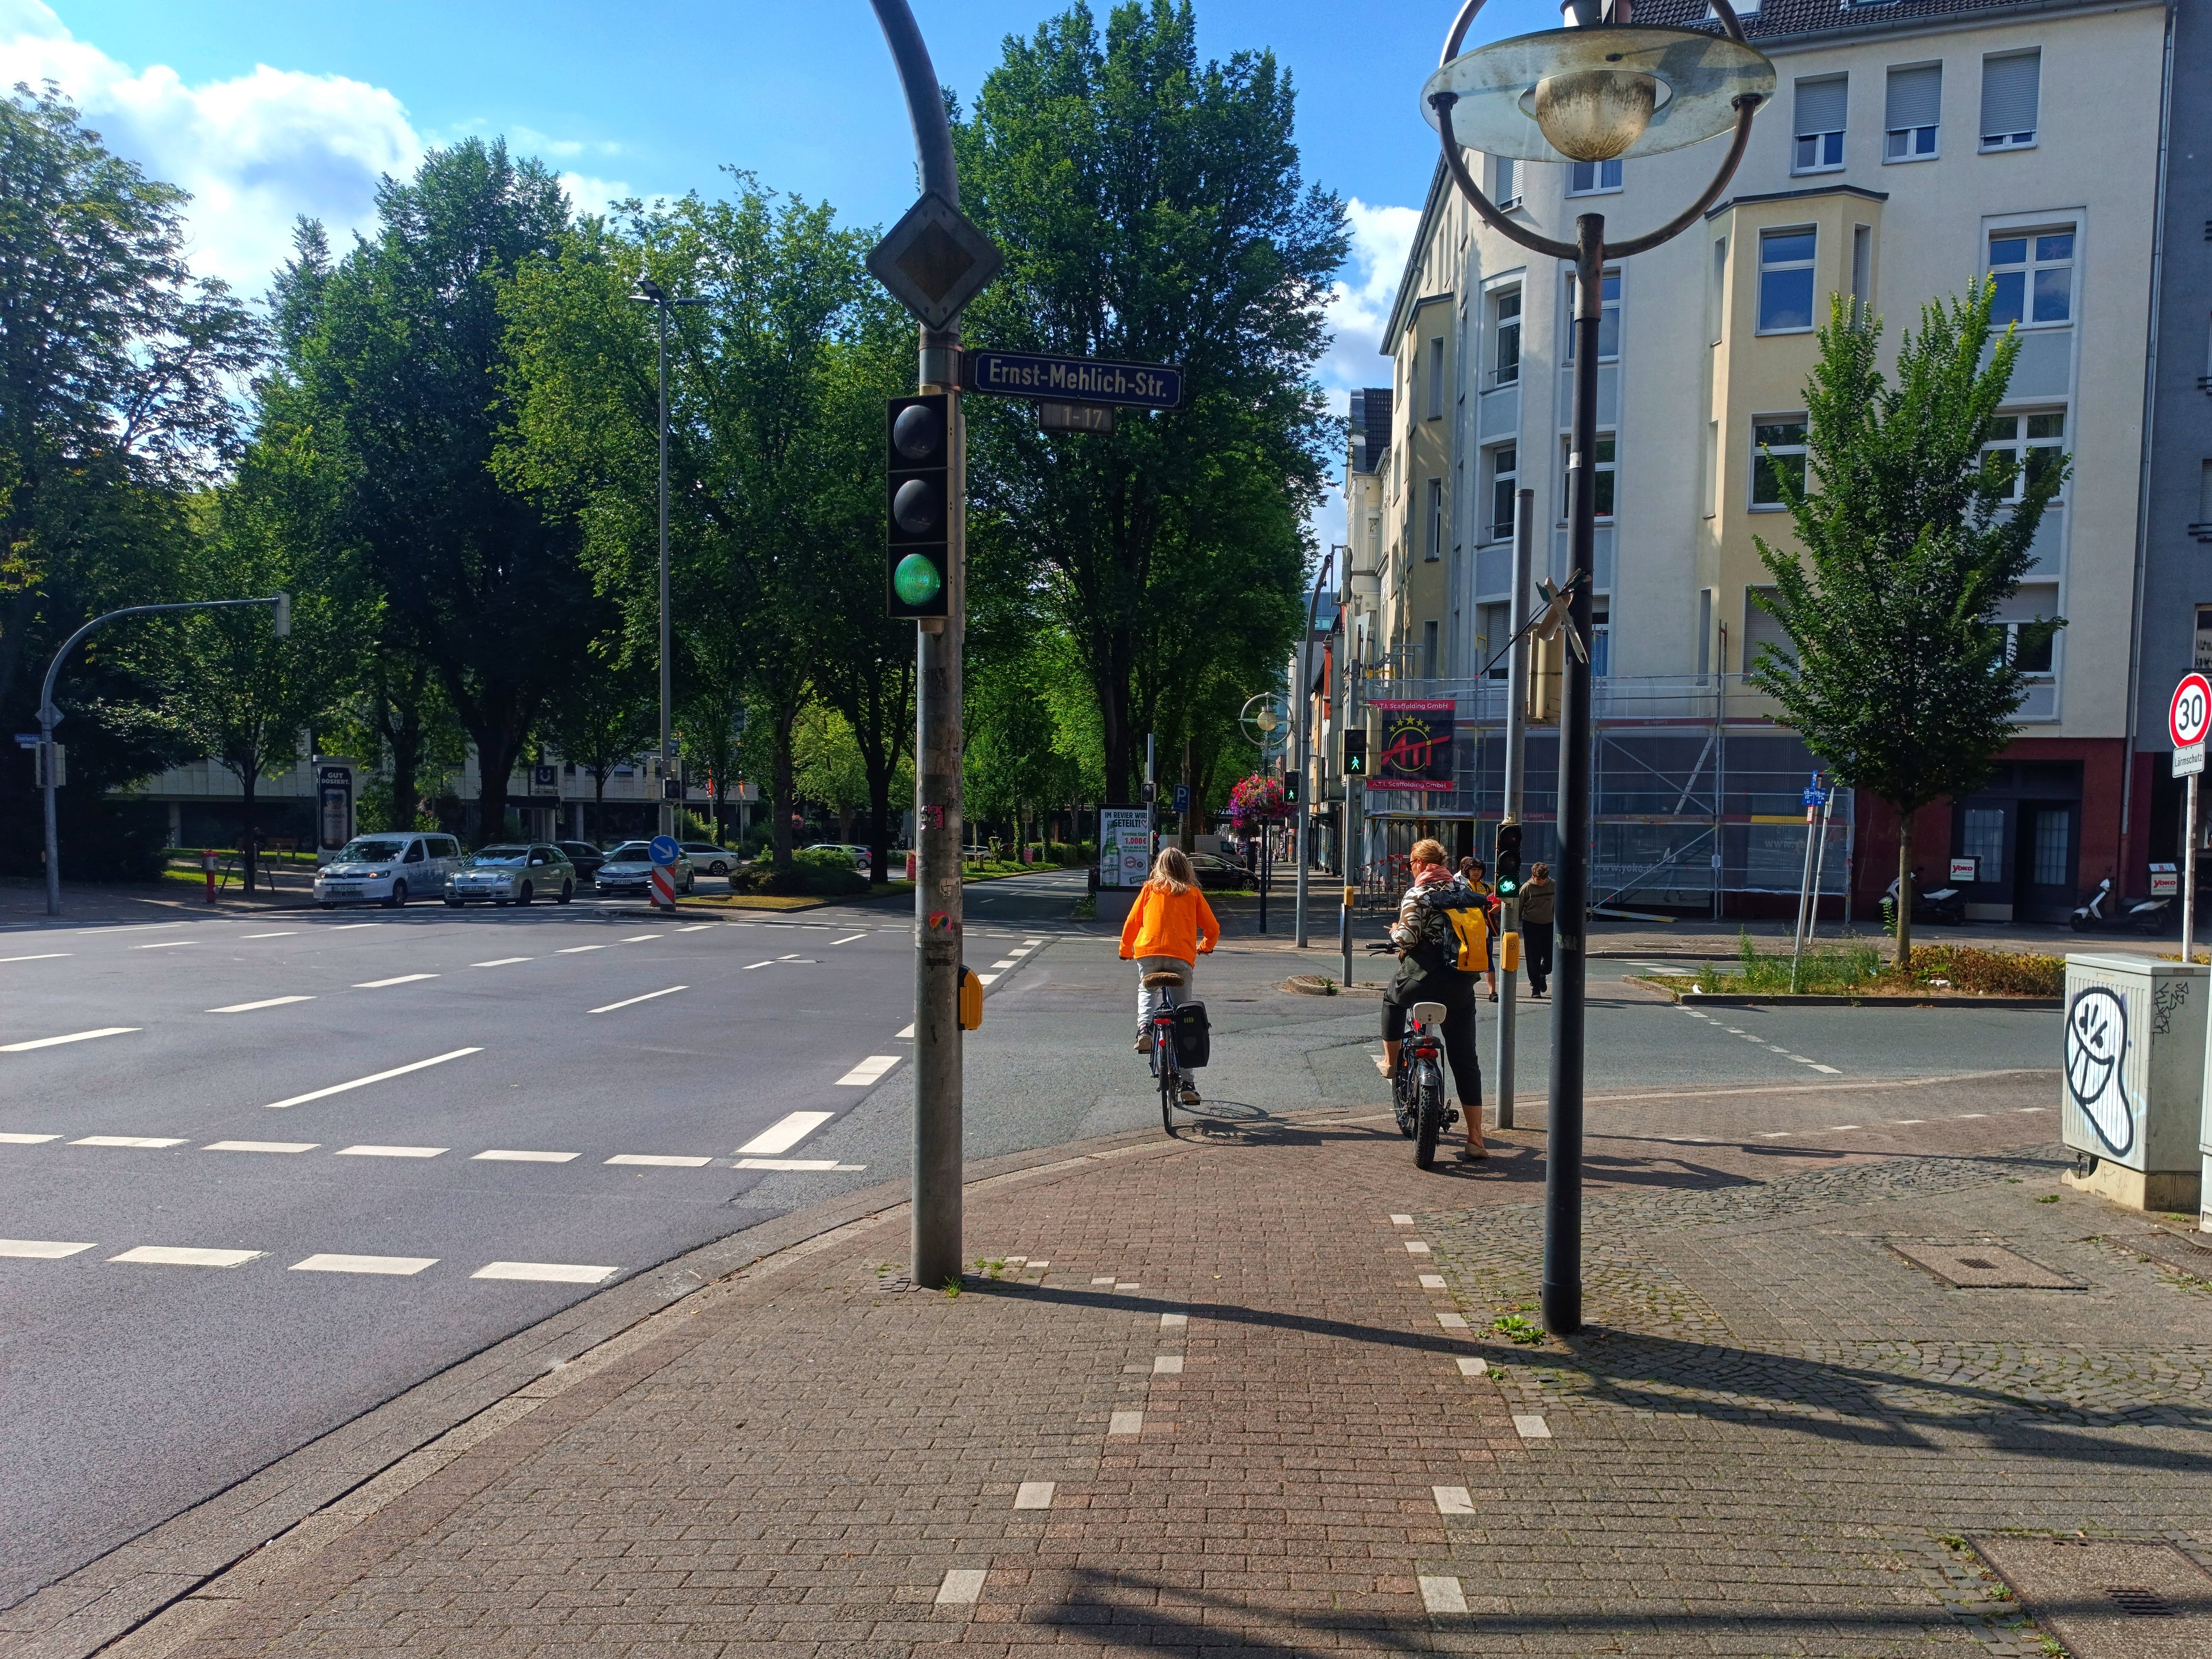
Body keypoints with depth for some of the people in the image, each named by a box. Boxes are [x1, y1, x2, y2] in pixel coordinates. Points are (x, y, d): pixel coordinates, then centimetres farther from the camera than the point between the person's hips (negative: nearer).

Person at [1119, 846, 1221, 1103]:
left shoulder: (1150, 890, 14)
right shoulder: (1193, 893, 14)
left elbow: (1132, 922, 15)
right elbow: (1213, 929, 14)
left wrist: (1125, 951, 32)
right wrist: (1205, 947, 35)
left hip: (1148, 952, 1)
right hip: (1182, 957, 0)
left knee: (1147, 991, 33)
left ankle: (1144, 1028, 2)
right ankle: (1186, 1083, 5)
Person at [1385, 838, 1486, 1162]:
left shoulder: (1417, 896, -7)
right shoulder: (1466, 891, 10)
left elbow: (1407, 938, -15)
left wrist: (1395, 932, 6)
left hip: (1424, 978, -4)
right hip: (1461, 986, 5)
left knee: (1392, 1001, 33)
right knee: (1465, 1060, 6)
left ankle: (1391, 1061, 34)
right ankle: (1476, 1140, 4)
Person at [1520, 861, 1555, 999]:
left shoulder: (1553, 885, -1)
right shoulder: (1527, 887, -9)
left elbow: (1556, 905, 12)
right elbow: (1518, 908, -3)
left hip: (1549, 925, 2)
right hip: (1531, 926, -2)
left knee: (1551, 957, 2)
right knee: (1533, 958, -1)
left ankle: (1542, 975, 33)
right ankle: (1535, 986, 10)